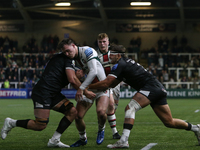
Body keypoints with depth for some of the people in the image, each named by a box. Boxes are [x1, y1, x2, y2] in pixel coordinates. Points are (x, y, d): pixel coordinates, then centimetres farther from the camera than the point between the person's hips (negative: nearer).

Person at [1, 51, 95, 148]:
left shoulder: (60, 57, 22)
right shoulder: (68, 59, -8)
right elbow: (72, 80, -16)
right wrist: (86, 92, -7)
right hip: (42, 93, -11)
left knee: (72, 111, 1)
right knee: (41, 126, -13)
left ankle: (54, 141, 3)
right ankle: (11, 123, 7)